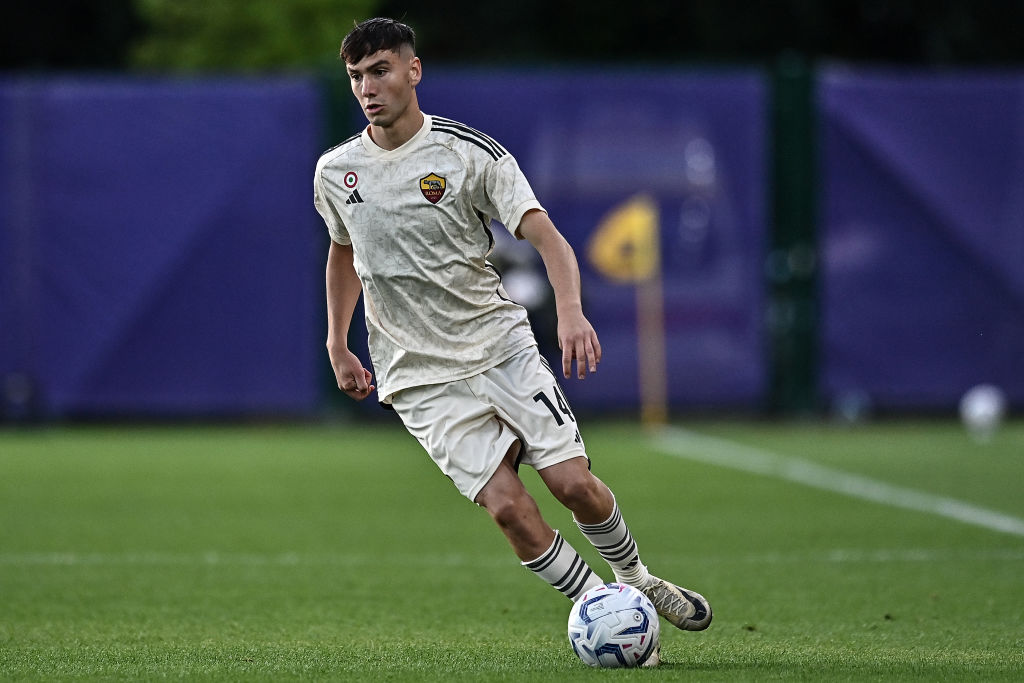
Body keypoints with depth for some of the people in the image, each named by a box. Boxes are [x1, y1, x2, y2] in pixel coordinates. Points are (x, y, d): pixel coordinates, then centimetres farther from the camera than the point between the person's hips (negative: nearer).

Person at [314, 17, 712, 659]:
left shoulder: (470, 152, -8)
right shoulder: (335, 172, 3)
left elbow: (546, 236, -17)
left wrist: (570, 310, -35)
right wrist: (337, 346, 22)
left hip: (501, 346, -1)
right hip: (422, 378, 1)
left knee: (573, 482, -10)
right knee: (507, 506, -16)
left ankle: (636, 578, 19)